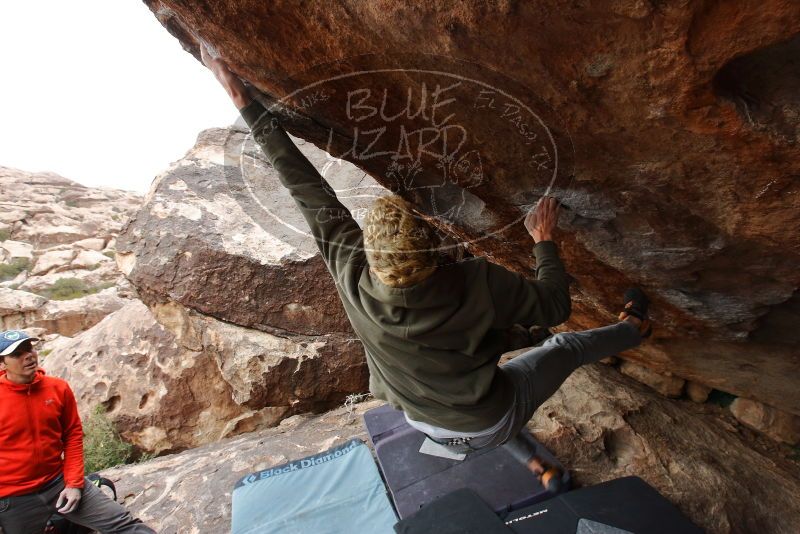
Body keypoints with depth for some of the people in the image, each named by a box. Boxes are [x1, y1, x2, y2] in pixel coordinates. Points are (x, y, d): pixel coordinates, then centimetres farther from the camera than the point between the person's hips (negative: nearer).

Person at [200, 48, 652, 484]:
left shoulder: (353, 281, -31)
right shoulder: (478, 283, -37)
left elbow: (309, 192, -23)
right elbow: (556, 307, -18)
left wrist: (244, 101, -14)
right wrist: (545, 241, -5)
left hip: (433, 429, 3)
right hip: (492, 426, -2)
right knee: (568, 346, 19)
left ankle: (536, 465, 54)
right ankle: (634, 328, 51)